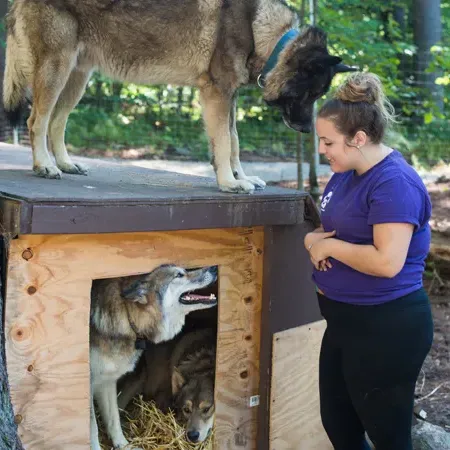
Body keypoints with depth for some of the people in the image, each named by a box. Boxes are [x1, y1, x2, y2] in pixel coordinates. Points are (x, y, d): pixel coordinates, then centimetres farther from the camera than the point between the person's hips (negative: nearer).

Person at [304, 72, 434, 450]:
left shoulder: (395, 182, -22)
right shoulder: (346, 173, 6)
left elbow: (388, 262, -32)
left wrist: (330, 246, -18)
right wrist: (313, 239, -6)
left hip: (387, 329, -9)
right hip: (346, 321, 10)